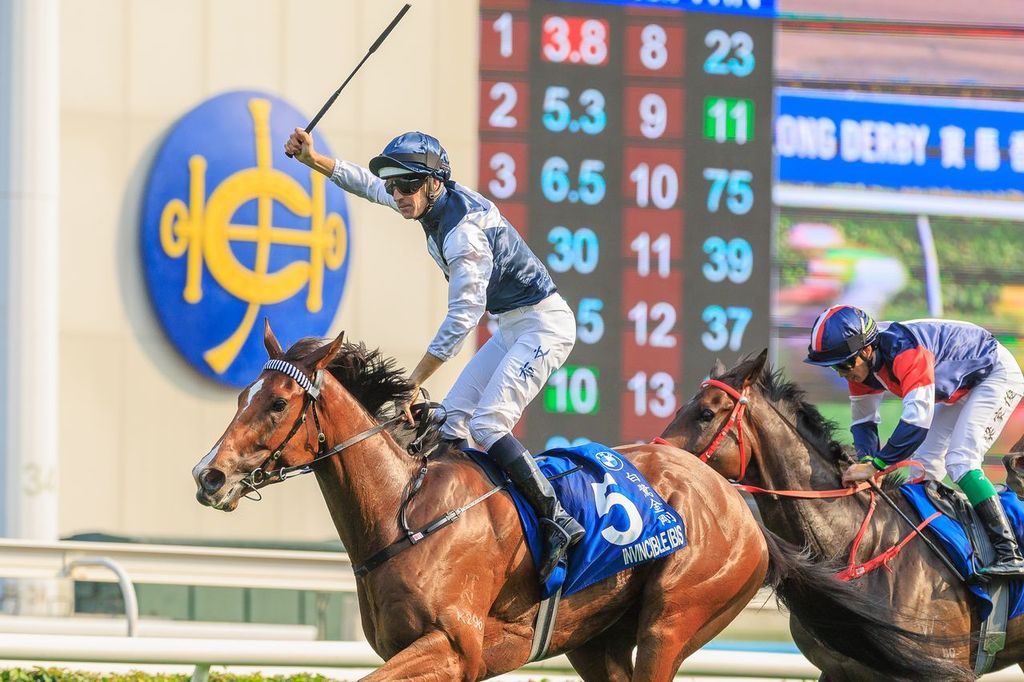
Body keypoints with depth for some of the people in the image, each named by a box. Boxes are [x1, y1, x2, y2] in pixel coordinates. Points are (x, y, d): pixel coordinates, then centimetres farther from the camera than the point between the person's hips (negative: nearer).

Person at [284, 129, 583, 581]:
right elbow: (368, 184, 17)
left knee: (487, 424, -21)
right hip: (512, 328, 10)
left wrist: (414, 381, -26)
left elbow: (462, 318, -28)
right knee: (449, 420, 6)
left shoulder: (463, 231, -28)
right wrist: (313, 160, 7)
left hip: (543, 324, -10)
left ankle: (559, 523, -21)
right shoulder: (434, 199, 0)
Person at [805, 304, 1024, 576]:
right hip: (959, 385, 9)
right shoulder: (860, 361, -11)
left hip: (997, 374, -9)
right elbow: (863, 420, -2)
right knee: (925, 463, 5)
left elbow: (917, 421, -45)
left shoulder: (908, 352, -39)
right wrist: (866, 462, -20)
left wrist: (875, 465, -42)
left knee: (959, 461, -22)